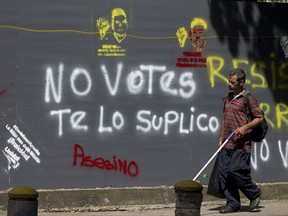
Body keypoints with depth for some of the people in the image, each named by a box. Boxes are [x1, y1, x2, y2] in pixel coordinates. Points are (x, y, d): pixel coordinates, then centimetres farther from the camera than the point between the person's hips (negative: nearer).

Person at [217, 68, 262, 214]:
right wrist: (221, 139, 20)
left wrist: (245, 127, -19)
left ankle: (254, 194, 9)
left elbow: (260, 118, -6)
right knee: (224, 172, 1)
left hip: (241, 144, -7)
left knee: (235, 171, -13)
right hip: (227, 144, 7)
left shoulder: (248, 98, -5)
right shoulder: (228, 98, 17)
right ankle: (232, 203, 8)